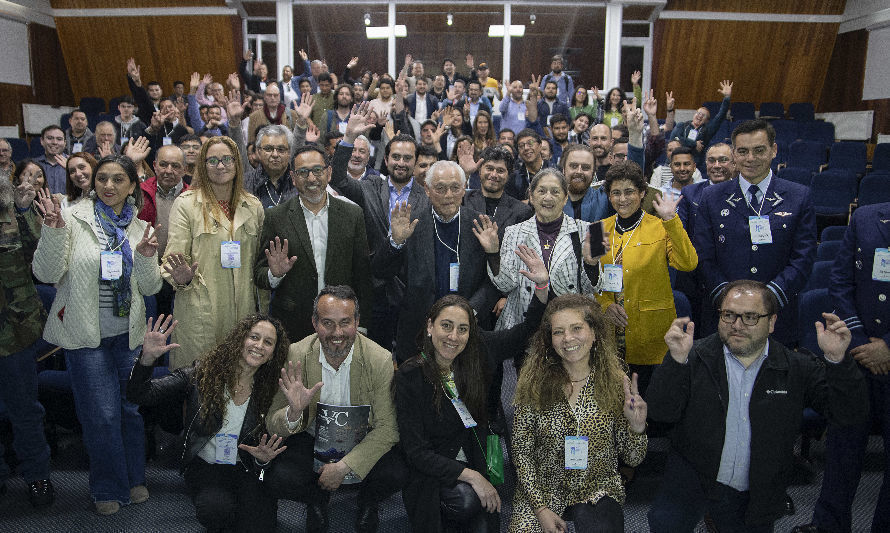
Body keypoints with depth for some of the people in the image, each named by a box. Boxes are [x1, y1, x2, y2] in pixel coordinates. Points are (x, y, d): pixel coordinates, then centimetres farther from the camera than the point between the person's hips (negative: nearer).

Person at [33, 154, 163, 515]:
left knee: (132, 408, 11)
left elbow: (150, 288, 2)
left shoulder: (140, 228, 4)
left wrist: (146, 258, -16)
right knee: (102, 414, 3)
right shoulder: (73, 218, -6)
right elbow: (46, 274, -11)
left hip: (128, 333, 3)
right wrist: (53, 230, -23)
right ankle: (109, 488, 25)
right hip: (86, 335, -3)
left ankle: (135, 478, 33)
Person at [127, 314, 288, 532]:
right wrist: (147, 358, -30)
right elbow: (138, 395, -13)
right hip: (205, 467, -1)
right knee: (217, 510, -31)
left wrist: (263, 458, -18)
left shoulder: (269, 391, -2)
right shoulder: (202, 376, -8)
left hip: (246, 468, 1)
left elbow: (272, 444, 5)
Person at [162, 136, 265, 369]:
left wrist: (264, 307, 12)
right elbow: (174, 257, -1)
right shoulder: (186, 204, 1)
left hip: (243, 310, 3)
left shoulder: (253, 206, 11)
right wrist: (182, 278, -23)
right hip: (199, 312, -3)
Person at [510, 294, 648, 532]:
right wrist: (540, 508, -9)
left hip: (598, 492, 0)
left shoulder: (616, 383, -7)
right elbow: (522, 452, -3)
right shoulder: (533, 384, -8)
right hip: (542, 492, 1)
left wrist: (636, 427, -21)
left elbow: (632, 458, -1)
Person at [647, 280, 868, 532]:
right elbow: (661, 412, -17)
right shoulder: (696, 358, -10)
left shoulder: (798, 369, -4)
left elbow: (849, 414, -9)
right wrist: (677, 360, -32)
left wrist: (837, 359, -24)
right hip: (694, 475, -2)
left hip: (756, 494, 2)